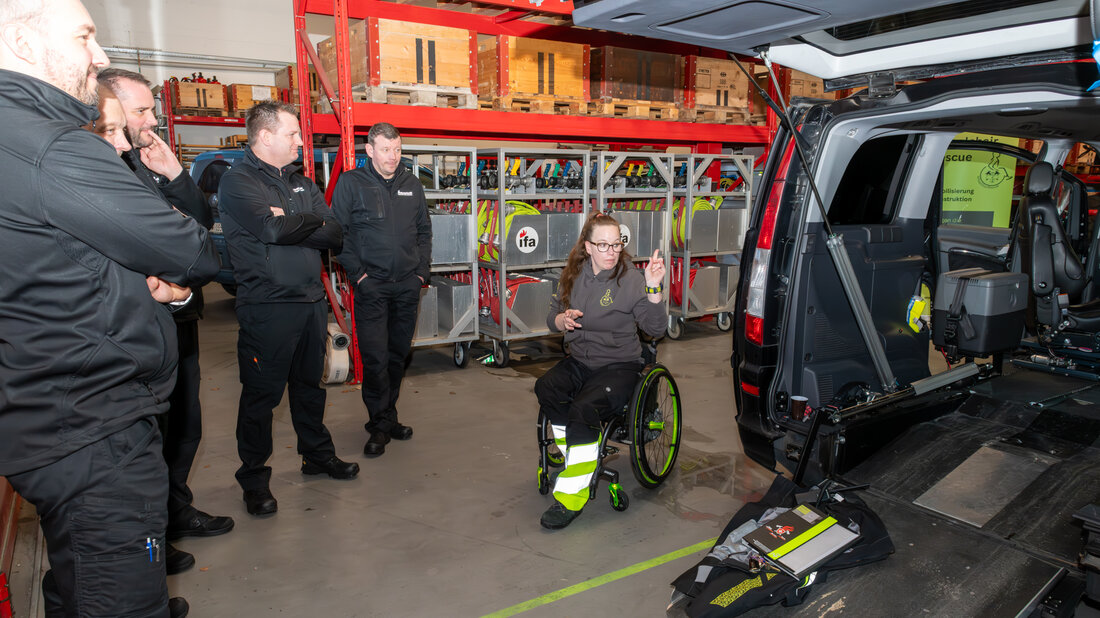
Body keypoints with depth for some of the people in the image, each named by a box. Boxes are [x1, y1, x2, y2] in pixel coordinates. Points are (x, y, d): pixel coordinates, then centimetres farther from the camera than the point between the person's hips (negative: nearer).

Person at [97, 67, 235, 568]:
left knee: (185, 421, 19)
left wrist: (175, 176, -5)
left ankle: (176, 510, 38)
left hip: (178, 316, 8)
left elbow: (203, 222, 8)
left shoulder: (151, 162, 12)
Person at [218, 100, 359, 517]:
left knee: (310, 384, 19)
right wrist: (314, 223, -8)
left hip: (311, 301, 7)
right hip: (267, 307, -6)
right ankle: (254, 479, 19)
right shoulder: (238, 182, -7)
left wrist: (291, 223, -11)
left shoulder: (302, 185, 14)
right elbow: (271, 229, -25)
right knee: (261, 394, 4)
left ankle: (317, 455, 35)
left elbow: (336, 237, 3)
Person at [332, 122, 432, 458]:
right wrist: (357, 272, -9)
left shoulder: (412, 185, 12)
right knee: (375, 357, -6)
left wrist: (423, 269, 8)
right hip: (371, 285, -4)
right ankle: (380, 425, 6)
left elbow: (424, 231, 18)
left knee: (399, 354, 11)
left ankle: (387, 417, 24)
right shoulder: (351, 183, -1)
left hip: (408, 285, 4)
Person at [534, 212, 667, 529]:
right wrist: (562, 319, -8)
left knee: (583, 410, -30)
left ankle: (571, 497, -16)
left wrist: (653, 288, -28)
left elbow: (656, 328, -15)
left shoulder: (630, 278, -8)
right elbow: (552, 317, 15)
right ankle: (577, 461, -8)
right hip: (580, 360, 5)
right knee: (545, 388, -26)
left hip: (619, 364, -4)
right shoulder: (573, 275, 6)